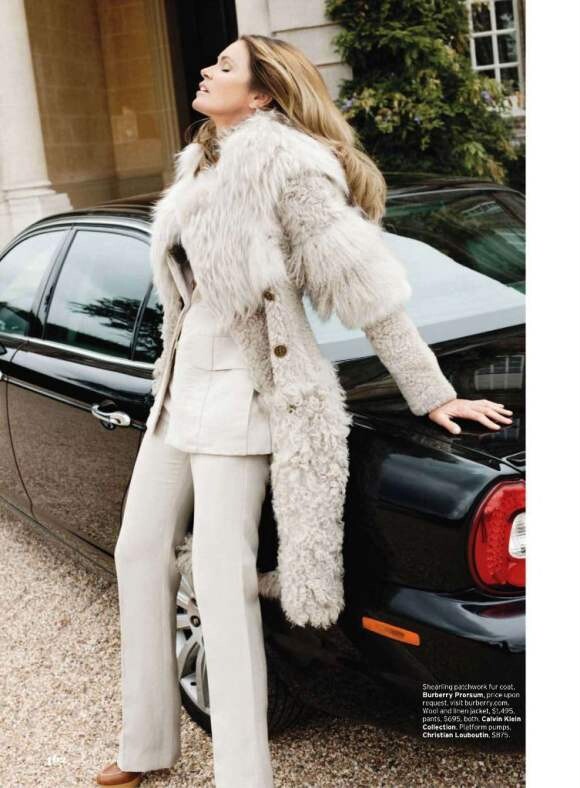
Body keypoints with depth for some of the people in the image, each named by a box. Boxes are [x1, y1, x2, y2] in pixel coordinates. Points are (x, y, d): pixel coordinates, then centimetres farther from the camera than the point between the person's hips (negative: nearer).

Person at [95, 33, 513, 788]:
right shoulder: (199, 164, 12)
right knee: (140, 551, 12)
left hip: (241, 388, -9)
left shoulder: (282, 162, -15)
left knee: (220, 576, -10)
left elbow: (367, 284, -17)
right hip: (180, 382, 9)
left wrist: (432, 394, -16)